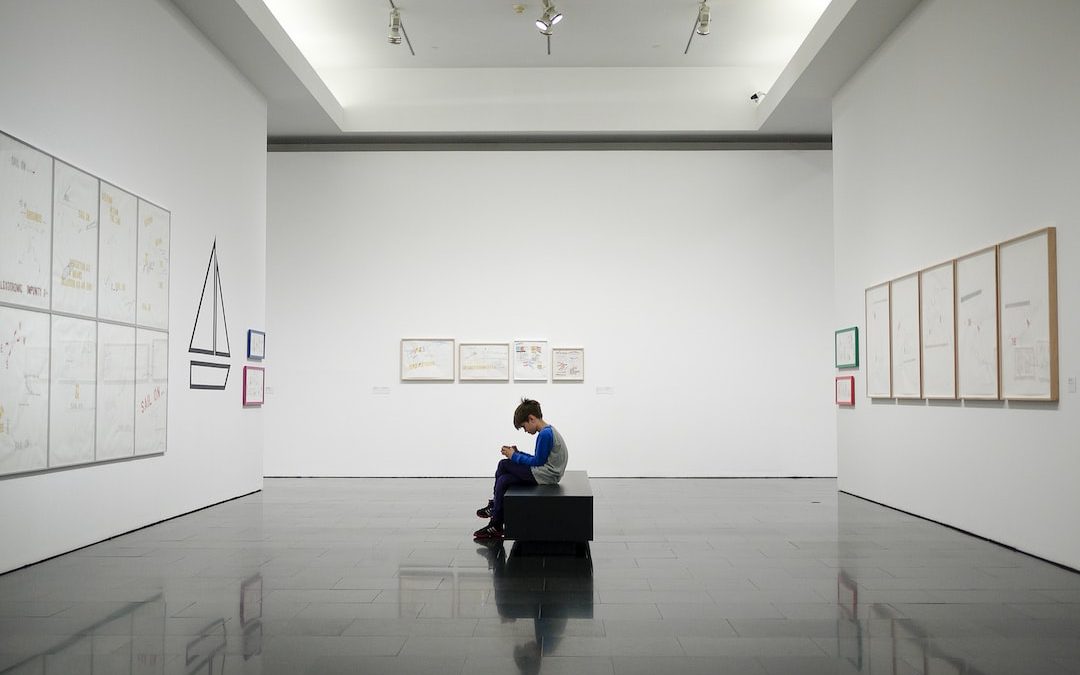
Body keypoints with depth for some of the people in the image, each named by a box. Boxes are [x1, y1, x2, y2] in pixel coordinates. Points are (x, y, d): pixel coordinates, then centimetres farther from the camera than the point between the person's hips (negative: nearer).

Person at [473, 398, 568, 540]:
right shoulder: (548, 431, 15)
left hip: (544, 475, -10)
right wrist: (517, 453, 10)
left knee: (504, 464, -7)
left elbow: (538, 461, -16)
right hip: (546, 473, 10)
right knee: (504, 480, 5)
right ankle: (495, 525, 10)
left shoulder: (545, 434, -17)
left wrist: (515, 456, -5)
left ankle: (494, 505, 8)